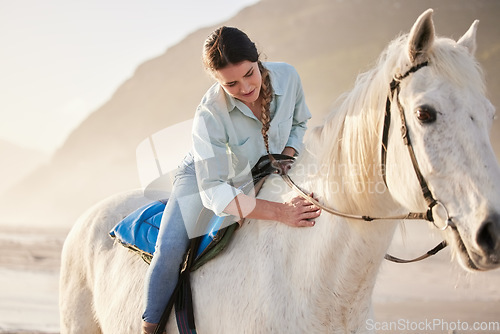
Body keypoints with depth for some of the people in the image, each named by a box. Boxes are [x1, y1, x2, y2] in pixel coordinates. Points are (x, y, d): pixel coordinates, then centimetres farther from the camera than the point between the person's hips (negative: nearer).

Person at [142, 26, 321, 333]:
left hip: (266, 174, 5)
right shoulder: (210, 115, -37)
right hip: (208, 173, -5)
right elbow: (213, 192, -41)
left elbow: (299, 122, 1)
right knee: (170, 249, -25)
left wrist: (289, 154, -20)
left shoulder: (287, 76, -24)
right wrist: (279, 212, -49)